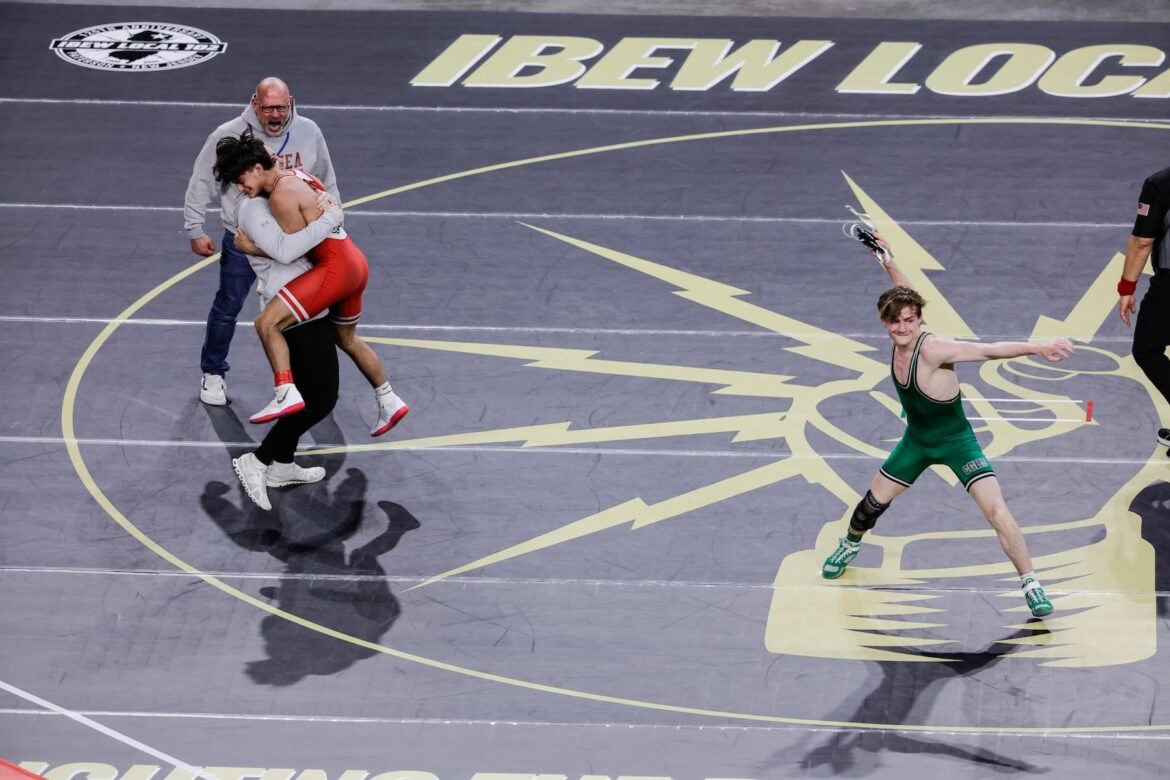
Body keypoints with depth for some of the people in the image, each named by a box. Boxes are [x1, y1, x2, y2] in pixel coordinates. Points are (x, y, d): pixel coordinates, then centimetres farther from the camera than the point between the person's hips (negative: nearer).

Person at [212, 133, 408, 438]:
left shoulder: (282, 195, -15)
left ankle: (286, 395, -25)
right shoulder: (298, 176, 13)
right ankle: (389, 403, 39)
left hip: (334, 268, -10)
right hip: (356, 264, 10)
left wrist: (254, 248, -4)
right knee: (347, 339, 29)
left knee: (267, 323, -15)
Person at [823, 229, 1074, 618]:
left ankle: (1030, 585, -10)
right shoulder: (900, 340, -13)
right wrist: (888, 261, 7)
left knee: (997, 511, -19)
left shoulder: (933, 349, -31)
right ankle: (849, 545, 49)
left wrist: (1037, 348, -52)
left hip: (956, 442, -6)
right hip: (916, 440, 6)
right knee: (875, 500, 18)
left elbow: (989, 350, -42)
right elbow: (907, 294, 7)